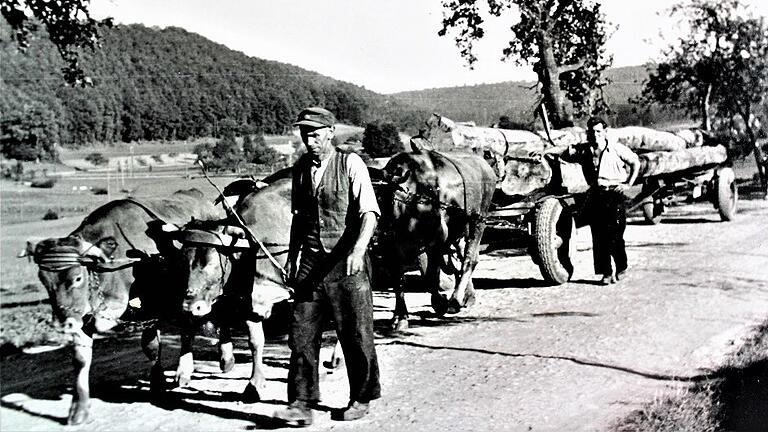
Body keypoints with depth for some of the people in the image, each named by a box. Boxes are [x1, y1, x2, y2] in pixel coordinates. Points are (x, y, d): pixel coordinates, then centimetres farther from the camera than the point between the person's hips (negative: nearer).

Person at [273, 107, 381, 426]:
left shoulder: (350, 163, -6)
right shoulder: (301, 168, 11)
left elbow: (369, 212, -12)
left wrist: (358, 250, -26)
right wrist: (292, 257, 16)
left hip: (346, 260, -4)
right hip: (310, 260, 5)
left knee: (355, 333, 6)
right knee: (302, 331, -1)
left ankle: (361, 399, 23)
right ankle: (301, 404, 6)